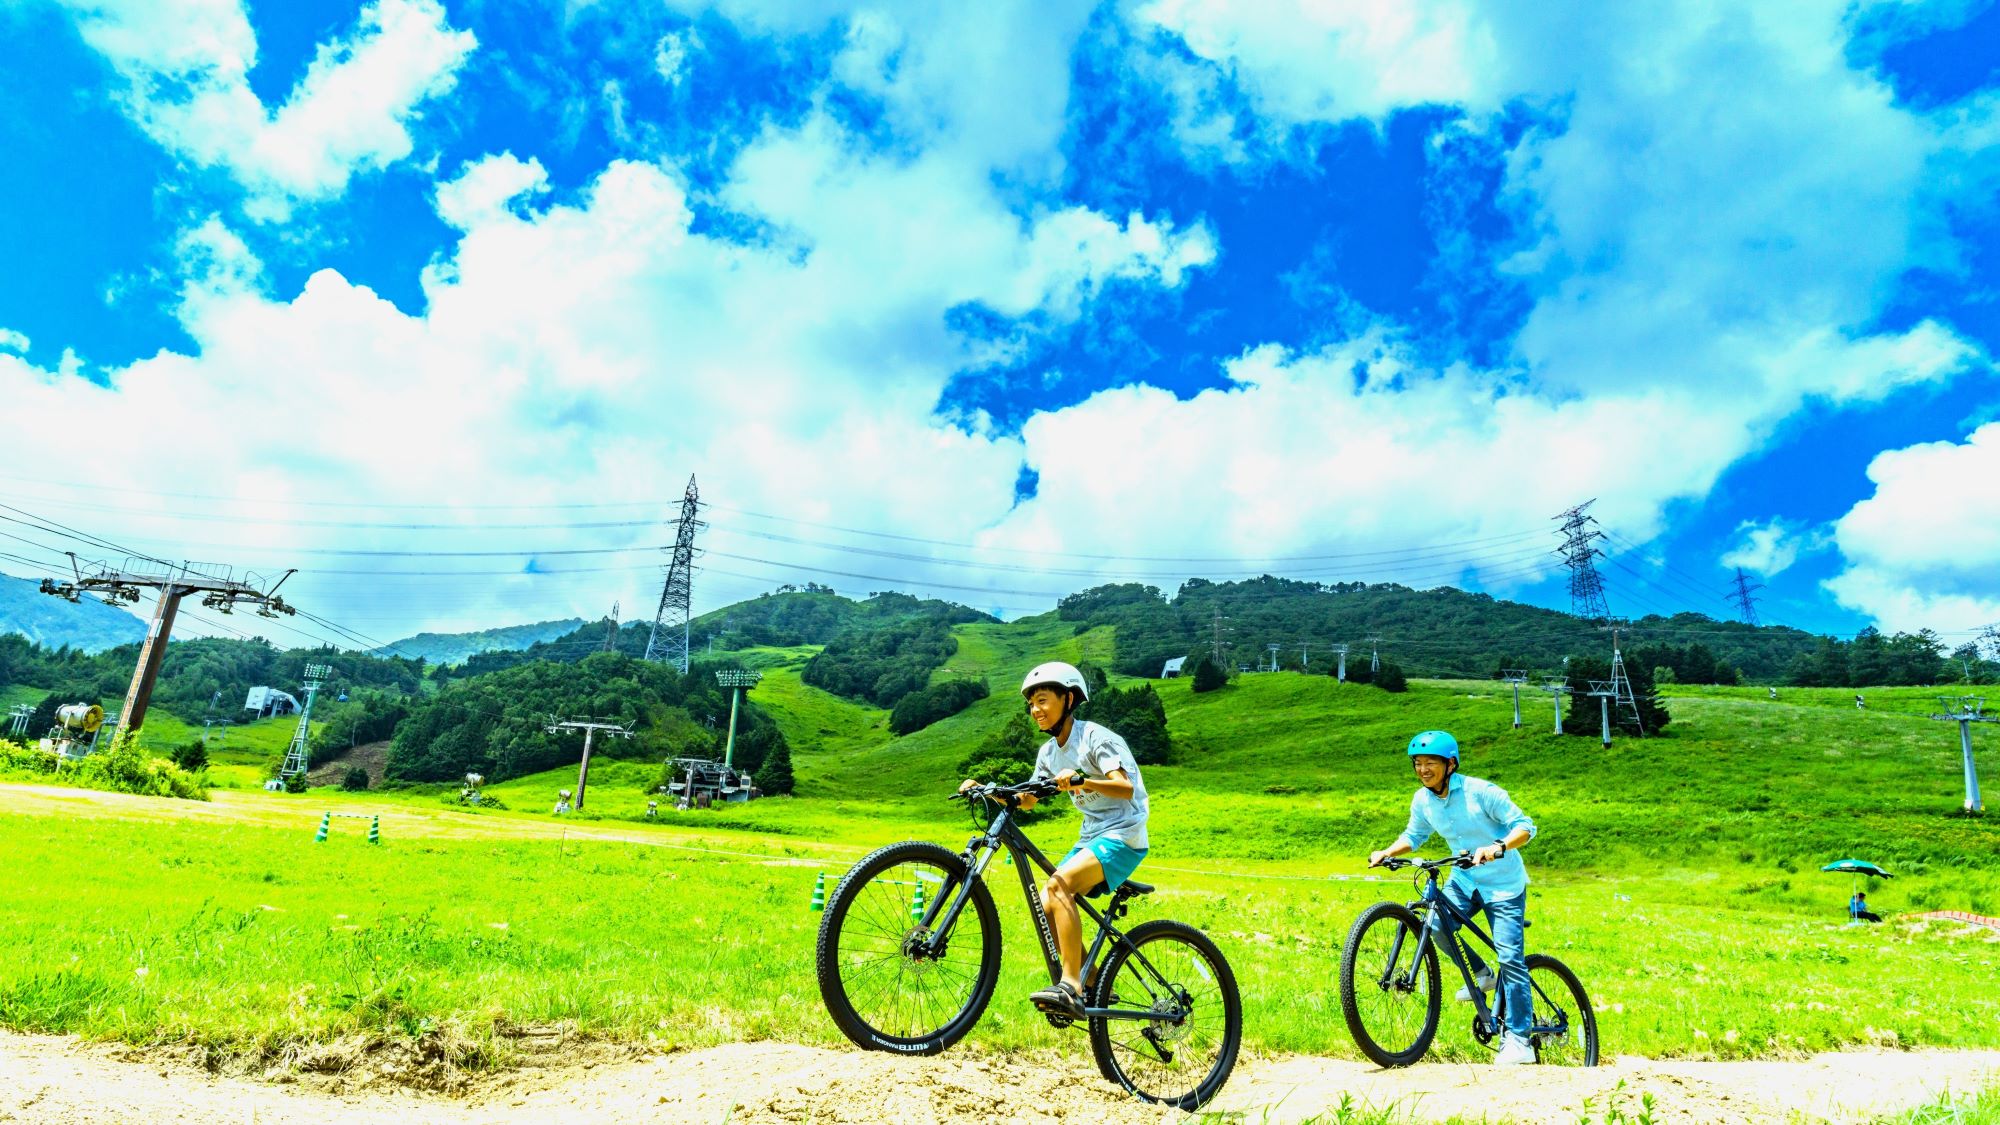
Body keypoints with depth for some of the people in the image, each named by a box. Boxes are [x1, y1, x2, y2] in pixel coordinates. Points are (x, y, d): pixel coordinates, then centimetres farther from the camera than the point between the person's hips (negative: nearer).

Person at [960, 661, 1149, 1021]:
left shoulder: (1096, 737, -14)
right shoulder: (1050, 751, 10)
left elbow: (1125, 788, -27)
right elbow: (1027, 799, 14)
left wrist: (1080, 780, -43)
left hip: (1123, 835, -8)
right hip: (1090, 837, 8)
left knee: (1059, 883, -29)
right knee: (1047, 908, -3)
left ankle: (1072, 988, -27)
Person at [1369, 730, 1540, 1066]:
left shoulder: (1480, 791, -20)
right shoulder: (1422, 800, -5)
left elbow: (1525, 825, -20)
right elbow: (1414, 835, 11)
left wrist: (1498, 847, -39)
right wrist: (1387, 852, -8)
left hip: (1503, 884, -4)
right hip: (1464, 880, 5)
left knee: (1510, 958, -10)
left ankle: (1517, 1039, 2)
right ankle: (1479, 974, 6)